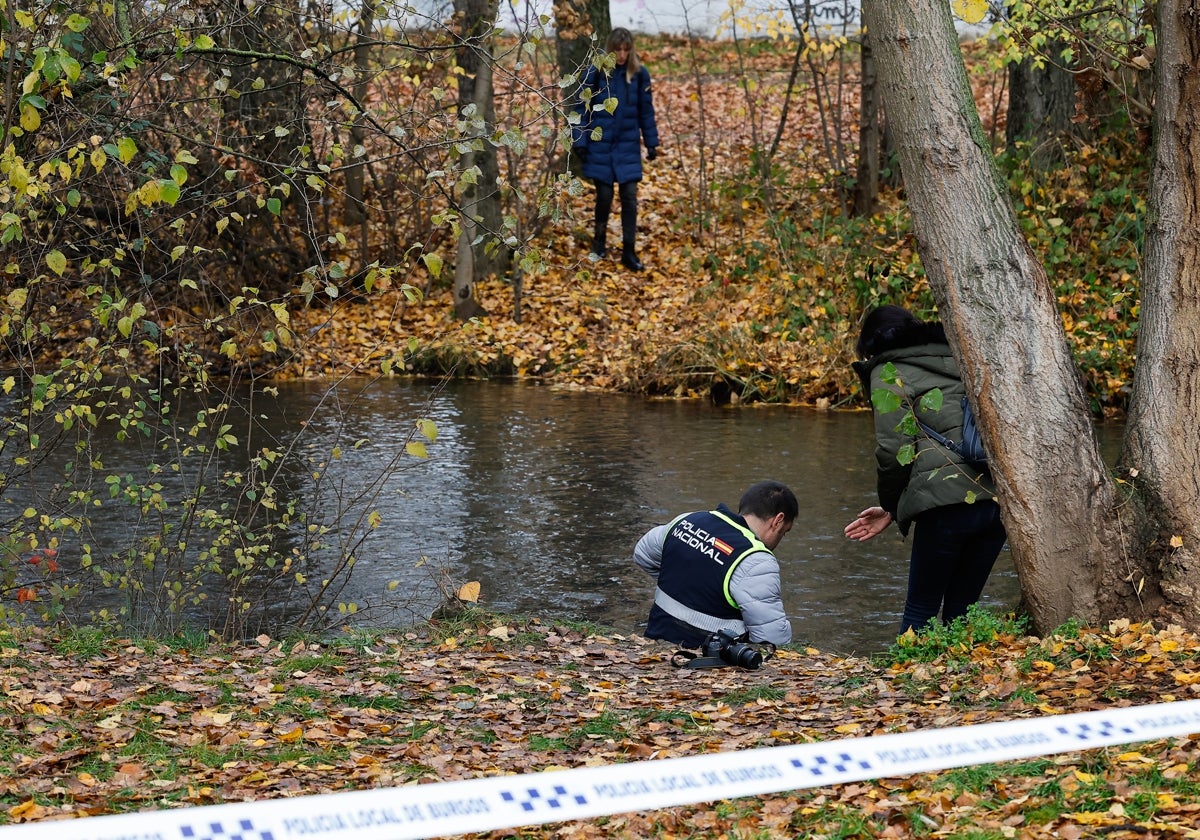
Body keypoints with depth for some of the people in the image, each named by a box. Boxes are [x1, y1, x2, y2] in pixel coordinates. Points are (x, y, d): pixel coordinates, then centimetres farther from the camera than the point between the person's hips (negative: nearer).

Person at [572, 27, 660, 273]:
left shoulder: (639, 74, 0)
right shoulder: (595, 73, -7)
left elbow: (646, 111, 7)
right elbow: (583, 108, -4)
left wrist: (651, 142, 7)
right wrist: (579, 141, -8)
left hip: (628, 146, 2)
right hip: (600, 145, -2)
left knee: (629, 196, -1)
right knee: (604, 195, 4)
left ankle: (629, 252, 5)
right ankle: (599, 244, 25)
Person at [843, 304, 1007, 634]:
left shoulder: (889, 372, 7)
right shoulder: (955, 362, 28)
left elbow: (893, 450, -5)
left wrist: (891, 507, 13)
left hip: (949, 502, -7)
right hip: (997, 497, 7)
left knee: (920, 610, 4)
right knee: (960, 610, 15)